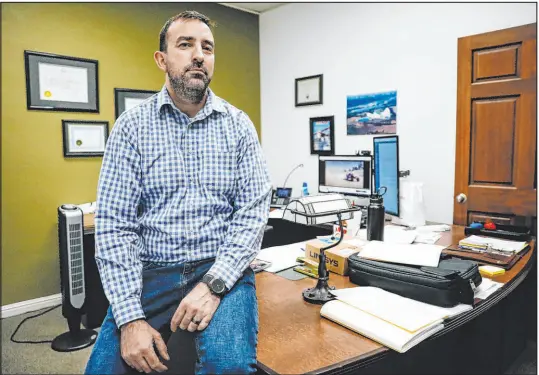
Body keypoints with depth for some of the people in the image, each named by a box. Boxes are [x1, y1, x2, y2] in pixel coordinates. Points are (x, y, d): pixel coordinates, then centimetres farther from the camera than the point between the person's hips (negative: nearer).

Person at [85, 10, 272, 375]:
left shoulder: (238, 124, 1)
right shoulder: (132, 125, 0)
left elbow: (253, 211, -4)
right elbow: (114, 224, -5)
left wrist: (214, 284, -17)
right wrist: (130, 318, -13)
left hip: (222, 269, 0)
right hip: (150, 272, 1)